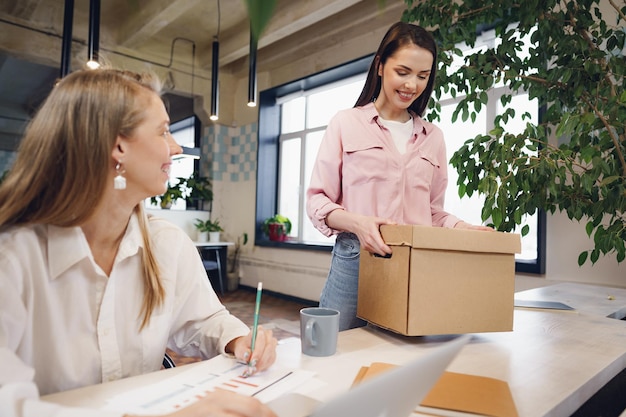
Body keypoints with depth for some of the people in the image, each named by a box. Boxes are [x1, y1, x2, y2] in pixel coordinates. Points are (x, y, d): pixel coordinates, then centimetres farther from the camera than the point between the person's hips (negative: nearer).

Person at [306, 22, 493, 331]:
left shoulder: (433, 137, 13)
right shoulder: (346, 124, 3)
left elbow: (434, 212, 16)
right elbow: (317, 200, -1)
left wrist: (465, 229, -4)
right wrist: (355, 222, -19)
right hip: (355, 260, -3)